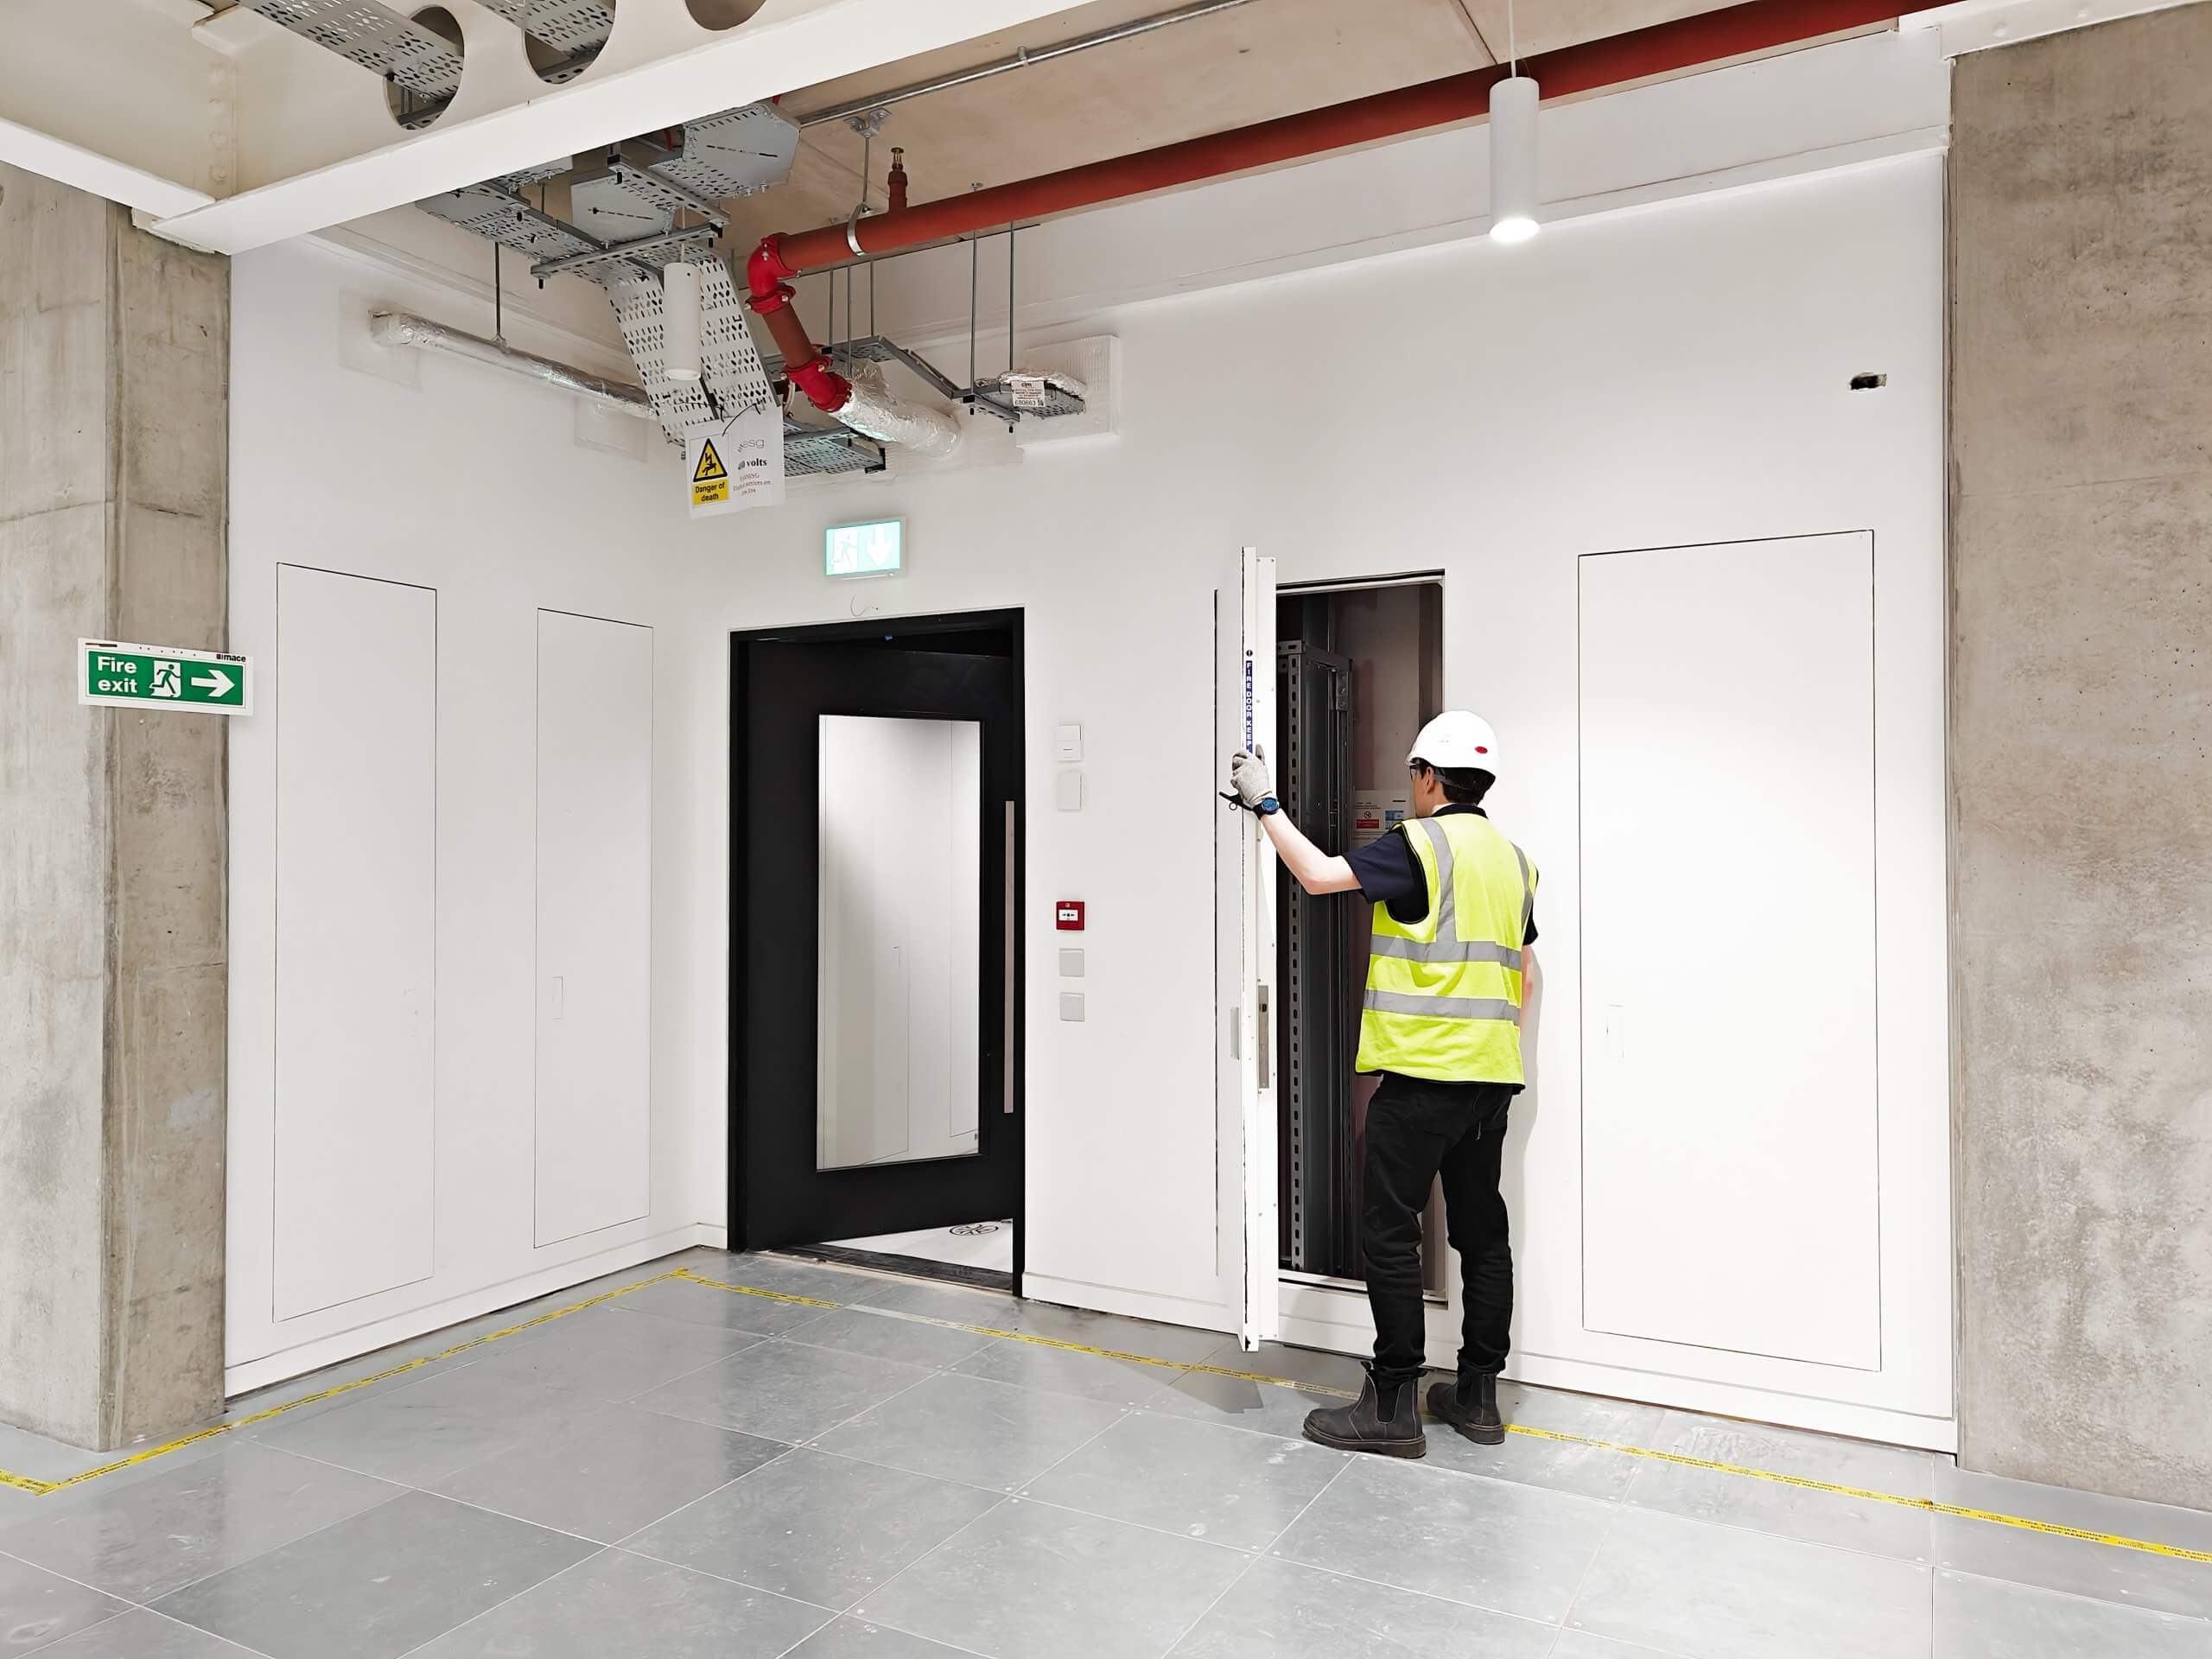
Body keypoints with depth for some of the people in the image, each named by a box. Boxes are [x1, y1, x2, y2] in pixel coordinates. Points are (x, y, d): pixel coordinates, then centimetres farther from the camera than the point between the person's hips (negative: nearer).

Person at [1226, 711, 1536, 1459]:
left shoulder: (1421, 844, -10)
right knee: (1482, 1230, 13)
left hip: (1421, 1073, -8)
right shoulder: (1512, 858, 14)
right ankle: (1478, 1396, 22)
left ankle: (1394, 1404, 4)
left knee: (1390, 1231, -1)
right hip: (1492, 1077, 8)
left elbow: (1320, 874, -16)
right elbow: (1523, 971, 18)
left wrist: (1266, 804, -4)